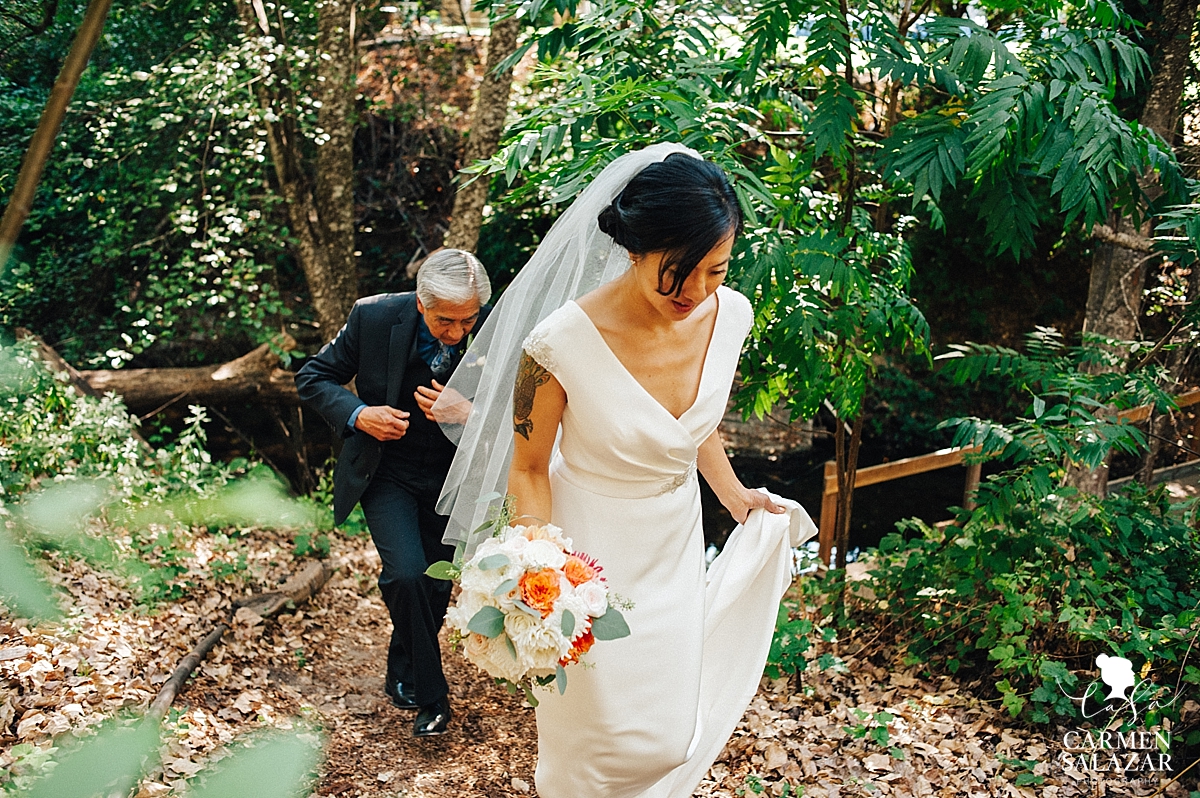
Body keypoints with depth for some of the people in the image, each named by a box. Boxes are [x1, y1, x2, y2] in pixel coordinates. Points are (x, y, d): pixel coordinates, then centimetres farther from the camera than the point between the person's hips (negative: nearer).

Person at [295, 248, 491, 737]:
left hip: (452, 477, 2)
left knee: (435, 588, 12)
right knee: (407, 577, -20)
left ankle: (401, 677, 42)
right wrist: (357, 414, -24)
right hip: (389, 472, -1)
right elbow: (312, 378, -6)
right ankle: (431, 695, 2)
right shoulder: (374, 317, -19)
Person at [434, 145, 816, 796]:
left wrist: (736, 497, -1)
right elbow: (529, 470, -15)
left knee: (672, 731, 20)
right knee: (598, 731, 14)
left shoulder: (728, 315, -13)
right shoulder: (562, 344, -29)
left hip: (677, 542, 5)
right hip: (591, 549, -4)